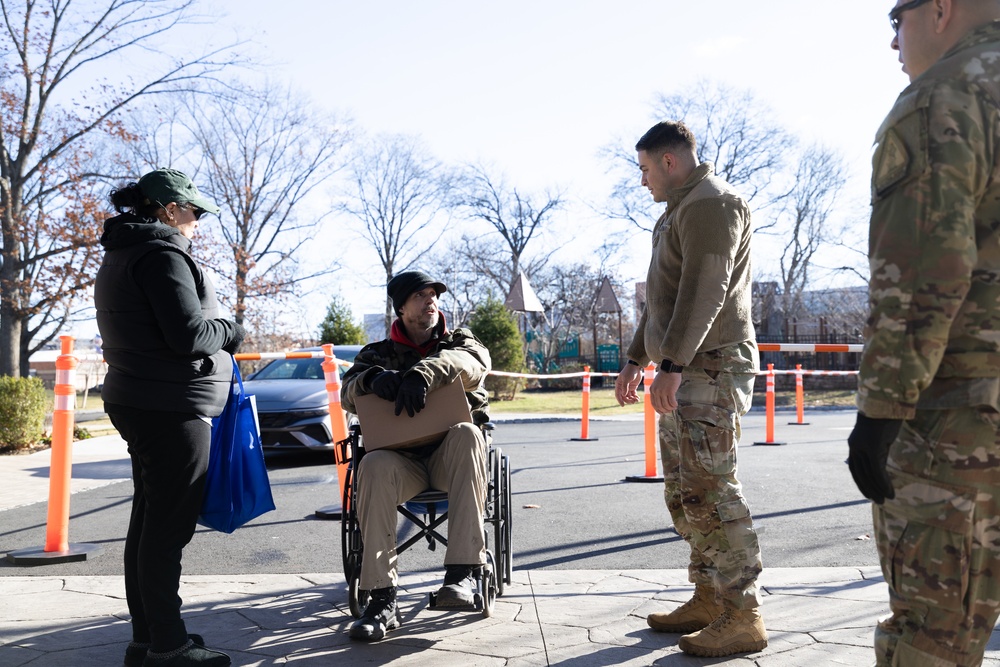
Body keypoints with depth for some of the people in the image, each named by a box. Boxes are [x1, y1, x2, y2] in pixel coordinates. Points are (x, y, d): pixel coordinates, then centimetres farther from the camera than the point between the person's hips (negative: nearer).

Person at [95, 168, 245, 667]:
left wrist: (217, 335, 11)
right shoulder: (162, 255, -13)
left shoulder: (120, 256, 19)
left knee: (149, 521, 14)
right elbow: (188, 334, -21)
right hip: (173, 407, -10)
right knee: (168, 526, -5)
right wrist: (231, 333, -3)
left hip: (139, 402, 10)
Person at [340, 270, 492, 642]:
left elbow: (476, 361, -10)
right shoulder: (379, 353, 18)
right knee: (374, 465, -33)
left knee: (466, 432, -34)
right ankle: (382, 600, -32)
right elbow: (348, 395, 3)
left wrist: (424, 372, -29)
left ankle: (463, 569, -34)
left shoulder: (457, 342, 15)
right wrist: (373, 378, -21)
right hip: (403, 460, 1)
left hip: (451, 458, 0)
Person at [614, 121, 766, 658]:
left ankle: (743, 617, -1)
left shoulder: (710, 202, -8)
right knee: (683, 492, 11)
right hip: (683, 373, 10)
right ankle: (709, 599, 21)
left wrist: (672, 365, -26)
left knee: (710, 492, -10)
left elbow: (705, 291, -21)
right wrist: (636, 359, 25)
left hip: (709, 368, -10)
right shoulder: (679, 210, 24)